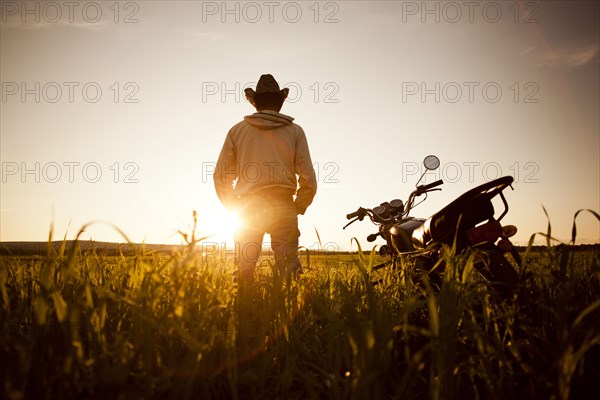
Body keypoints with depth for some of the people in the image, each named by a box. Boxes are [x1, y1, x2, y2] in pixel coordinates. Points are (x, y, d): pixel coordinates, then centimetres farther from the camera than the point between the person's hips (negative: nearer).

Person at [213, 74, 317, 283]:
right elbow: (308, 178, 0)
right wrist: (298, 208, 14)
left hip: (248, 208, 1)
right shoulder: (294, 131, 5)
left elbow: (220, 177, 5)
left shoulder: (237, 130, 7)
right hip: (284, 208, 0)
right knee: (289, 267, 1)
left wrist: (234, 208, 16)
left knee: (244, 270, 8)